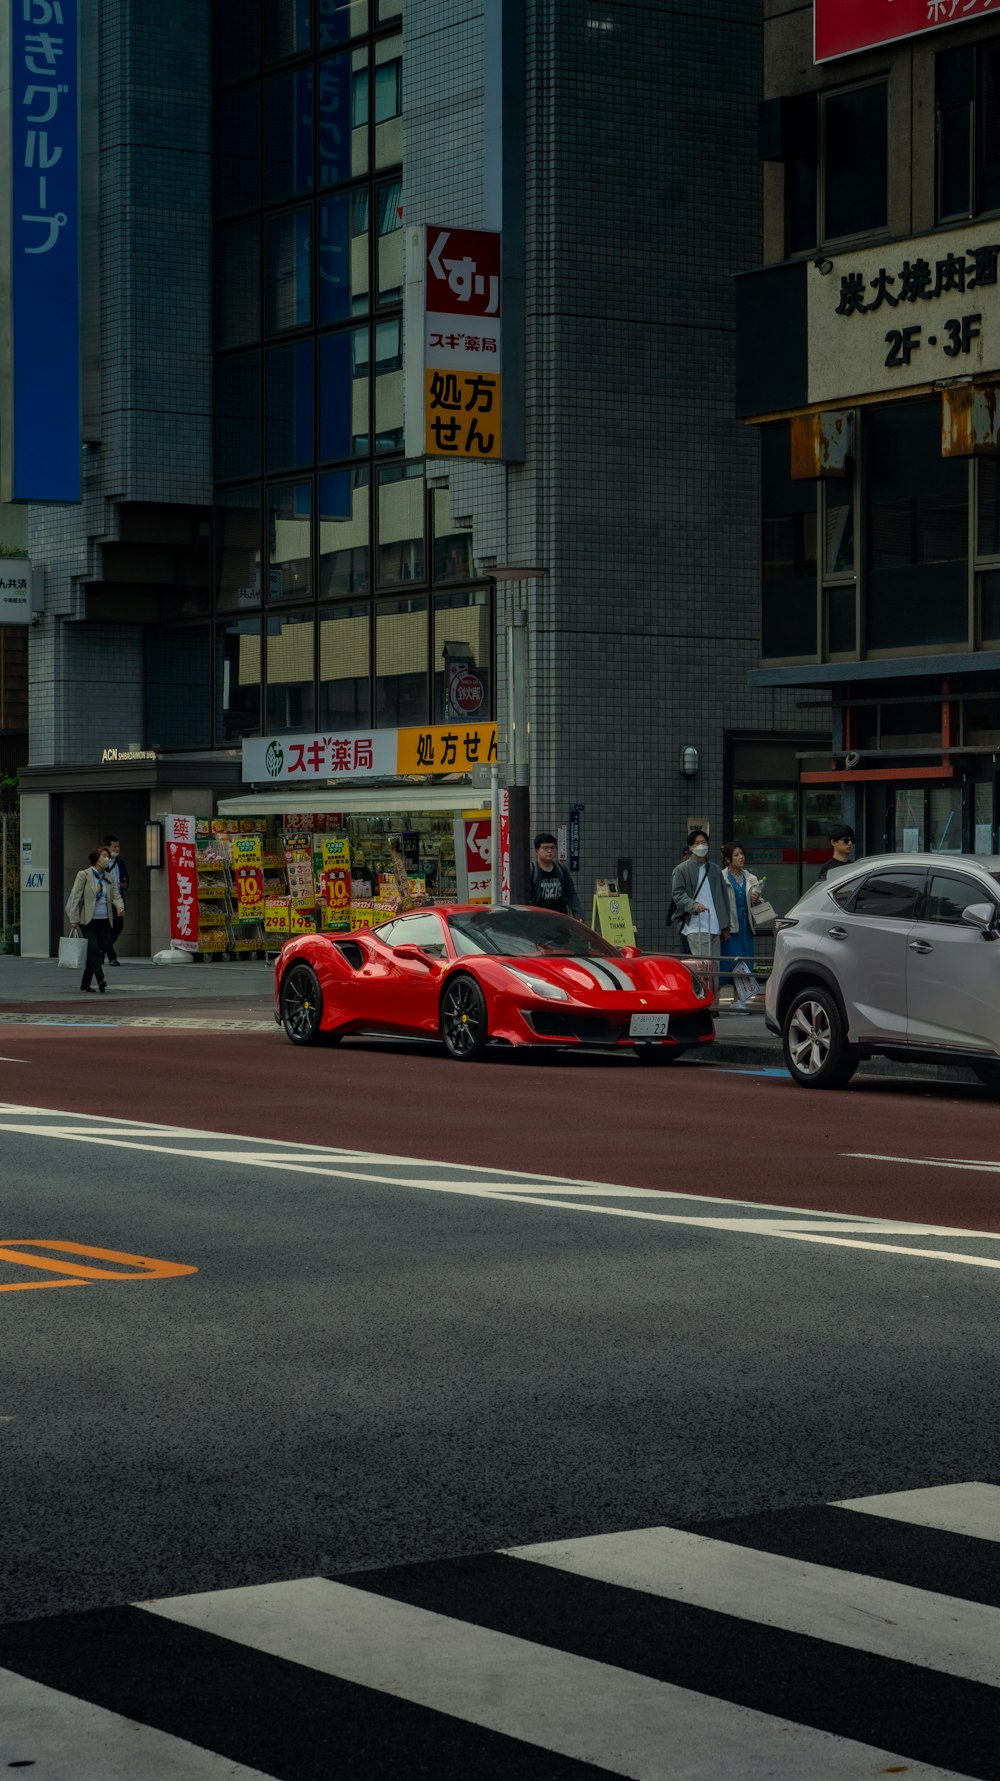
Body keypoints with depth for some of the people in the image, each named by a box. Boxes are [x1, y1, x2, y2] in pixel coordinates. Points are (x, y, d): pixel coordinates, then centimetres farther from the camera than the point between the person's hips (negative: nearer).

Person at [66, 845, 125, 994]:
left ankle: (85, 983, 16)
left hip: (104, 921, 5)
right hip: (88, 921, -5)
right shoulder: (84, 875, -4)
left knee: (99, 951, 5)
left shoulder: (108, 877, 12)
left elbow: (116, 895, 8)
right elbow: (75, 898, -5)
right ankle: (100, 980, -21)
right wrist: (74, 920, -9)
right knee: (94, 950, -14)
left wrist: (120, 907, -16)